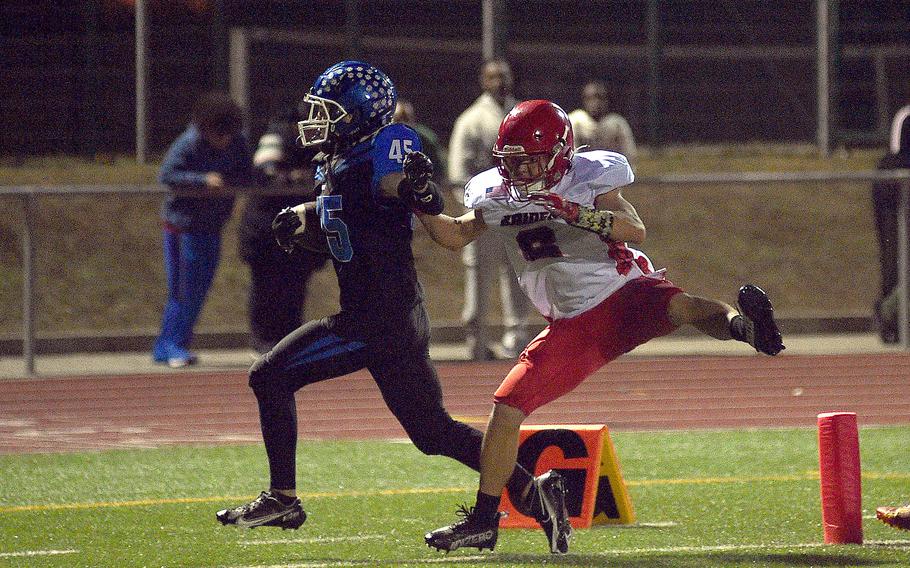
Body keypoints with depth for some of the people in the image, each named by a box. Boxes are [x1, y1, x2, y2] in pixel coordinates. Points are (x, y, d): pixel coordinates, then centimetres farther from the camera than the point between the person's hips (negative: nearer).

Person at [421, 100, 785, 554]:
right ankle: (484, 520, 10)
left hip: (623, 295, -5)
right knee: (506, 409, 0)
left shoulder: (589, 179, -8)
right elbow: (455, 237, 17)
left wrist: (576, 213, -36)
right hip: (571, 326, 5)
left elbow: (636, 230, -21)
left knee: (680, 306, -39)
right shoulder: (498, 197, 6)